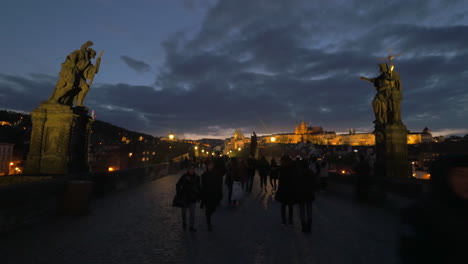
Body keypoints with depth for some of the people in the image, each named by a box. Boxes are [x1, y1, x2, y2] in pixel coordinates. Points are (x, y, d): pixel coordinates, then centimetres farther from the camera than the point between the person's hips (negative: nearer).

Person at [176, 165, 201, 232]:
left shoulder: (196, 177, -4)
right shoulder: (184, 176, -12)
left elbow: (198, 187, 6)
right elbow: (178, 185, -3)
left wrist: (198, 196, 5)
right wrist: (179, 194, -8)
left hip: (192, 198, 1)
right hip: (184, 197, -1)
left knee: (192, 213, 3)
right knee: (184, 211, 18)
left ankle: (192, 226, 19)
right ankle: (184, 222, 44)